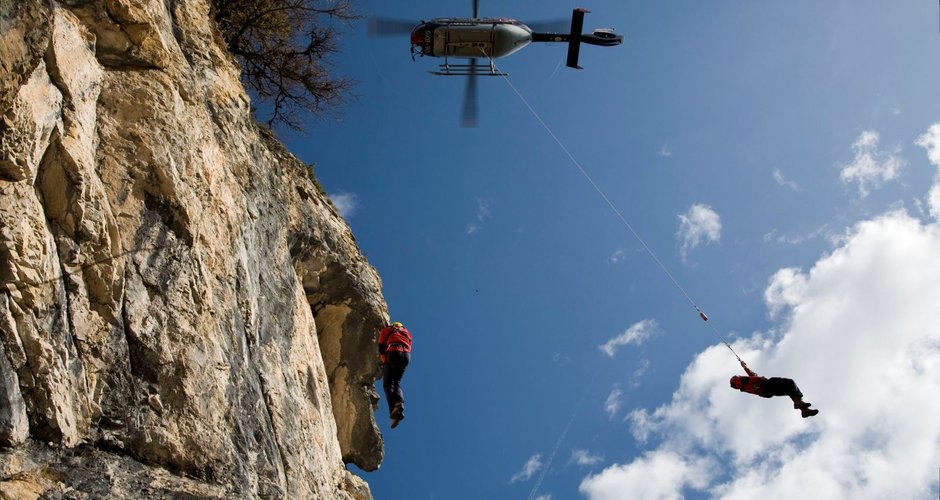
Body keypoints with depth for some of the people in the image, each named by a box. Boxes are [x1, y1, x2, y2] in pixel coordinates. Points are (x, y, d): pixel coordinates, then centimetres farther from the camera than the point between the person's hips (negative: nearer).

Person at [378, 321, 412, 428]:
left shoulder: (386, 330, 25)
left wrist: (383, 360, 18)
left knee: (388, 384, 0)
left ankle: (394, 411, -21)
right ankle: (400, 403, -17)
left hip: (392, 353, -3)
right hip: (406, 355, 3)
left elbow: (381, 346, 10)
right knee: (396, 382, 13)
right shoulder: (407, 333, 33)